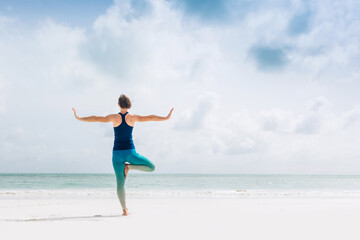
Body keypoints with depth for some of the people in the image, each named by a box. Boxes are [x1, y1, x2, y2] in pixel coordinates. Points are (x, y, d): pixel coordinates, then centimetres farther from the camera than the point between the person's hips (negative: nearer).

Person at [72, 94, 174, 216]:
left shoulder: (114, 117, -2)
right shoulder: (133, 117, -3)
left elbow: (95, 118, 0)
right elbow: (150, 117, -5)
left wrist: (78, 118, 8)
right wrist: (166, 118, 1)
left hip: (117, 153, 2)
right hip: (130, 152, -1)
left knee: (120, 182, 5)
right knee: (151, 167, 14)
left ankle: (125, 209, -4)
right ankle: (129, 166, -5)